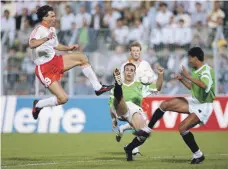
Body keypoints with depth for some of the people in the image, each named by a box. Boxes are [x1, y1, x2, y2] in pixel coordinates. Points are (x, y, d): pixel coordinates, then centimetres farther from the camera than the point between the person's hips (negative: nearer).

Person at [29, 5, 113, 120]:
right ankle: (38, 105, 10)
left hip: (55, 61, 9)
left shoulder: (52, 29, 8)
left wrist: (68, 48, 13)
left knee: (82, 58, 3)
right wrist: (47, 38, -57)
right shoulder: (39, 30, -21)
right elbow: (32, 44, -44)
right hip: (44, 69, -9)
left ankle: (97, 87, 9)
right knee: (63, 98, -14)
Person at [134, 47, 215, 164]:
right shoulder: (196, 70, 7)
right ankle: (147, 130, 9)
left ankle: (198, 155, -6)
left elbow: (204, 85, -44)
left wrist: (189, 76, -37)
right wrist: (182, 79, 13)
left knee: (182, 128, -22)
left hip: (204, 106, -9)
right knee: (165, 104, -1)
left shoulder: (206, 70, -21)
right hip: (194, 101, 9)